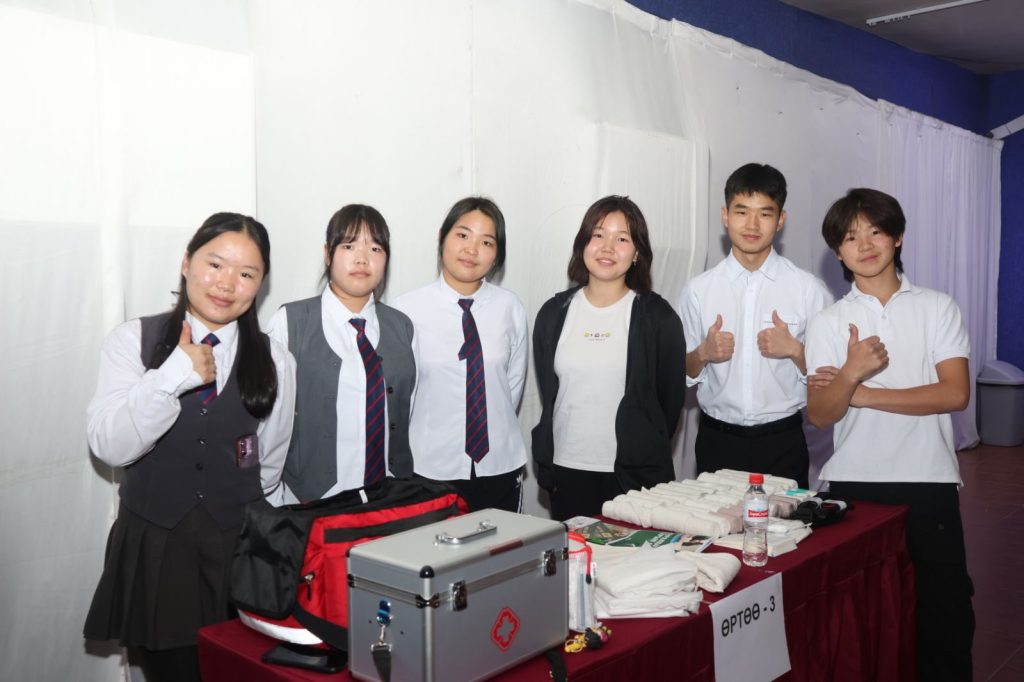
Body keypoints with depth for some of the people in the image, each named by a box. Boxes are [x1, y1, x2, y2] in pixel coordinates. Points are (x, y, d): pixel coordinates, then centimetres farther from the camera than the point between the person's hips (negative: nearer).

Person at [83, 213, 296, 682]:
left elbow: (271, 464, 7)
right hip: (152, 548, 0)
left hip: (238, 548, 1)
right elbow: (109, 446, -13)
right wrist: (174, 376, -22)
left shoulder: (275, 361, -1)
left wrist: (238, 512, 10)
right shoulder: (133, 341, -3)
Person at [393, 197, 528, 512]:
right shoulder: (407, 309, -10)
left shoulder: (510, 307, -3)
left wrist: (492, 428, 9)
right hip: (430, 468, -2)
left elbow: (514, 381, 8)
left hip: (500, 466, 2)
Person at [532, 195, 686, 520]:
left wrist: (647, 456, 6)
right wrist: (546, 463, 9)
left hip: (636, 475, -2)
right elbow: (547, 393, 11)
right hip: (566, 473, 3)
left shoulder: (658, 317, -3)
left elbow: (671, 397, 3)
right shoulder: (554, 313, 6)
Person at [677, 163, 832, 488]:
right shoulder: (698, 290, 2)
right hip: (717, 441, 1)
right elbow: (682, 375, 8)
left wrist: (795, 350, -15)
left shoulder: (809, 289, -2)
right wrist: (703, 354, -11)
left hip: (783, 443, -1)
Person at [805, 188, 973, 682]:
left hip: (929, 483, 0)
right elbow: (819, 415, -3)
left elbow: (954, 394, -7)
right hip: (853, 483, 1)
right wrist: (853, 373, -22)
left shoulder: (938, 308, 3)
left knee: (946, 612, 6)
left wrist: (861, 394, -10)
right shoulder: (827, 323, 3)